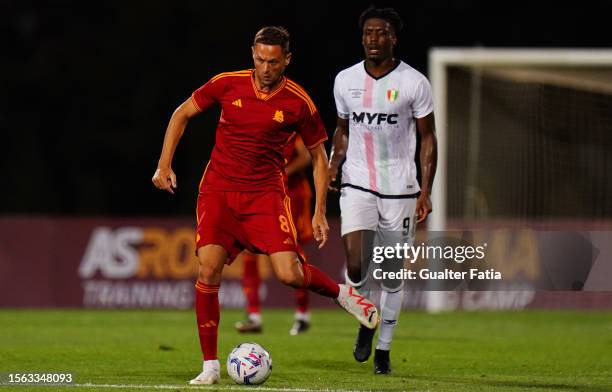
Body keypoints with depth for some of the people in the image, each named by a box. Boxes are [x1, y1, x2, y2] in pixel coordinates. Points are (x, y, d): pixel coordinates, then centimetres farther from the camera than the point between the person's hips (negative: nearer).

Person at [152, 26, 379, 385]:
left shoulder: (298, 102, -5)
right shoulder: (227, 84, -3)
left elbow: (318, 155, 6)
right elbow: (182, 114, 10)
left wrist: (320, 212, 2)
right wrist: (164, 166, 2)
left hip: (266, 193, -1)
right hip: (218, 190, 1)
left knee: (290, 274, -16)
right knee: (209, 267, -16)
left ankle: (343, 294, 18)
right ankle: (210, 366, -6)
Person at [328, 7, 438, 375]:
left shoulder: (414, 82, -5)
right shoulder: (346, 80, 4)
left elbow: (428, 137, 0)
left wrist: (426, 190, -7)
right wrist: (334, 163, 0)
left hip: (400, 189, -1)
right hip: (357, 185, 1)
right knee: (356, 266, -16)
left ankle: (384, 349, 18)